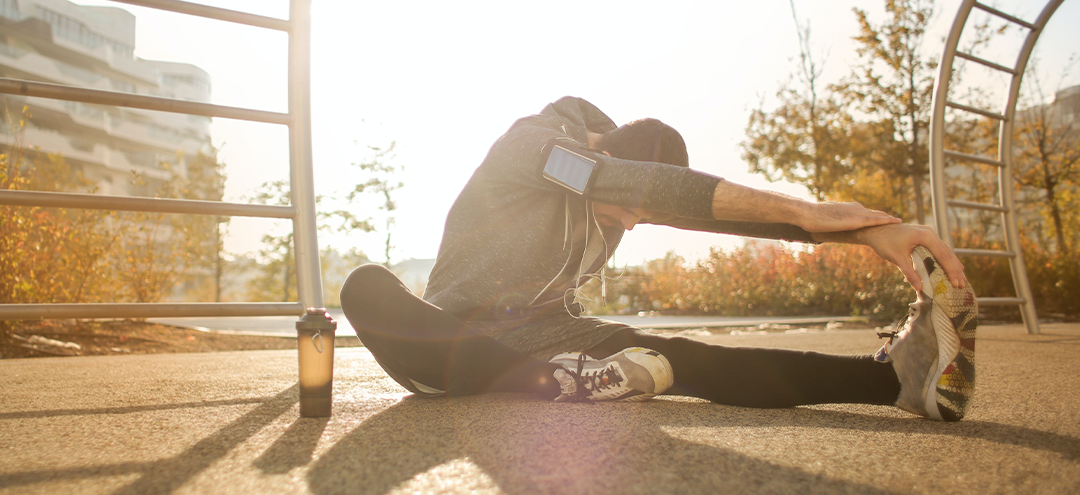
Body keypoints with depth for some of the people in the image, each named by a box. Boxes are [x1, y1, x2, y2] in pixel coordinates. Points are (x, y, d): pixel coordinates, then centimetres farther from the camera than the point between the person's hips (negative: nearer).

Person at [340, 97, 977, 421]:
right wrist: (803, 211, -34)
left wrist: (866, 229, -23)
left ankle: (897, 373, -37)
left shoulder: (631, 193, 2)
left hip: (549, 332, 3)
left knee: (682, 358, -24)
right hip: (460, 334, -3)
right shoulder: (530, 141, -18)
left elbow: (723, 209, -9)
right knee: (368, 286, -36)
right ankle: (562, 382, -40)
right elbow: (645, 184, -33)